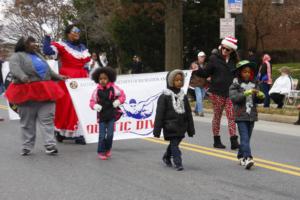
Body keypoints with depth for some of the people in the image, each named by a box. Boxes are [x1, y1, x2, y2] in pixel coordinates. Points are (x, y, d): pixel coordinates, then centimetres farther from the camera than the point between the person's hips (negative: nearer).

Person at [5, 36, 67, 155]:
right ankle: (27, 147, 10)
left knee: (47, 119, -5)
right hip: (27, 92, -5)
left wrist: (59, 77, 23)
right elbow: (14, 68, -19)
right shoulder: (17, 56, 1)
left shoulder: (38, 56, 24)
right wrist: (23, 77, -37)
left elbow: (49, 70, 33)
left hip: (44, 92, 5)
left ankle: (50, 145, -10)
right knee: (27, 122, 2)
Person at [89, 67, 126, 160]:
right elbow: (92, 101, 2)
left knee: (110, 134, 0)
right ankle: (101, 152, 13)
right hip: (102, 115, 0)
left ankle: (108, 149, 24)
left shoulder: (113, 88, -5)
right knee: (102, 135, -1)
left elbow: (122, 95, 6)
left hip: (112, 115, 0)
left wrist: (118, 101, -12)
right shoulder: (97, 90, -4)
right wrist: (95, 106, -19)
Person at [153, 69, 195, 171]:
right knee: (174, 144, -9)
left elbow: (188, 113, 14)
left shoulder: (183, 96, 10)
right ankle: (178, 163, -7)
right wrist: (157, 130, -11)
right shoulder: (165, 96, -7)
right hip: (170, 127, -5)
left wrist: (191, 129, 14)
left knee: (175, 143, 15)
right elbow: (159, 114, -8)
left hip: (181, 126, 6)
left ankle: (166, 157, 37)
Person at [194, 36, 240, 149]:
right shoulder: (214, 59, -2)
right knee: (217, 116, 6)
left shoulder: (233, 61, 10)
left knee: (231, 116, -4)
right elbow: (206, 73, -2)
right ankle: (216, 141, 16)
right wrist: (198, 71, -20)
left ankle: (234, 141, -6)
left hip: (230, 92, 3)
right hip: (217, 92, -3)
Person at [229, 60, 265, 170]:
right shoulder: (235, 85, -4)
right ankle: (247, 158, -19)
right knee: (244, 138, -13)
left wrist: (261, 96, -11)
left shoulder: (254, 84, 9)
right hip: (241, 115, -5)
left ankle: (241, 156, 24)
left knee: (247, 137, 11)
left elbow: (257, 100, 12)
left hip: (252, 115, 5)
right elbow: (233, 98, -18)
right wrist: (245, 93, -28)